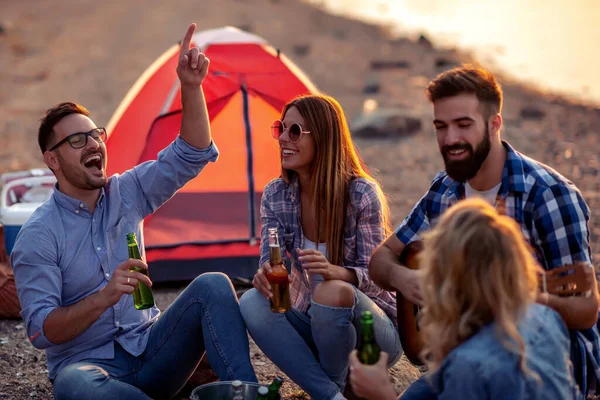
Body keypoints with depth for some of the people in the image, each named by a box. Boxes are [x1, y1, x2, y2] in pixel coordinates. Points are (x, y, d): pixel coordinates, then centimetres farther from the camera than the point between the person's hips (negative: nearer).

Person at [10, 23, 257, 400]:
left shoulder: (126, 193, 6)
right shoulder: (38, 236, -8)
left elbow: (191, 155, 0)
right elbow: (41, 330, -15)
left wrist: (191, 86, -16)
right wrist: (102, 298, -31)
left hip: (150, 352, 4)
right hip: (89, 363, -4)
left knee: (212, 286, -21)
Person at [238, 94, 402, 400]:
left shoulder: (362, 194, -18)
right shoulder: (275, 195, -4)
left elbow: (375, 273, -18)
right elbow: (270, 261, -7)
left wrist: (336, 271, -41)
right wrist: (265, 275, -33)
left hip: (370, 331, -4)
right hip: (312, 324, 5)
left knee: (334, 293, -37)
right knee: (252, 303, -23)